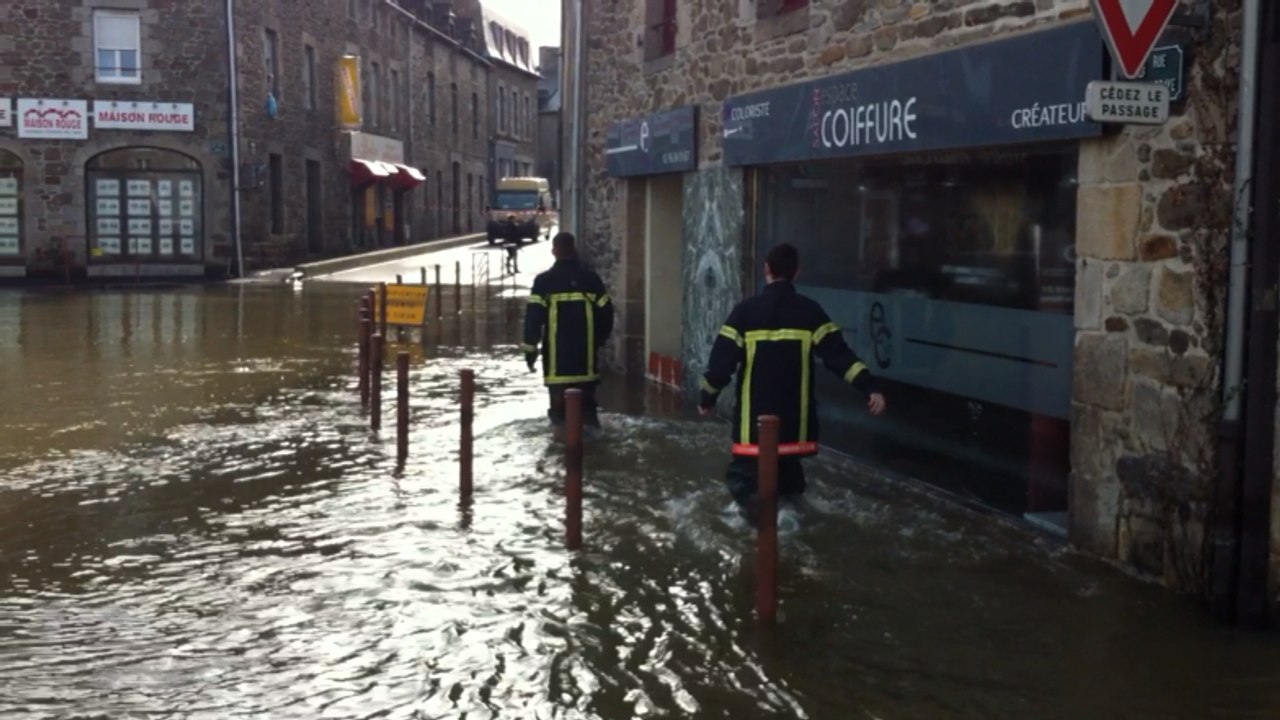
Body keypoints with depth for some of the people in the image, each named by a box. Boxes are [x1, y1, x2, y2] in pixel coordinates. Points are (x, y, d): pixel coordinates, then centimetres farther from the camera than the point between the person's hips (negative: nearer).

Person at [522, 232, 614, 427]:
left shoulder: (544, 281, -5)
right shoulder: (591, 279, 3)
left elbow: (534, 316, -8)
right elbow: (606, 313, 7)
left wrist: (530, 347, -2)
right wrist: (600, 339, 21)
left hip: (556, 351, -2)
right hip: (585, 349, 3)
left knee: (559, 396, 1)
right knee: (587, 396, 10)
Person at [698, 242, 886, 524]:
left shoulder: (746, 310, -5)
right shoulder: (810, 311, -2)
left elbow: (723, 357, -4)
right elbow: (838, 353, -8)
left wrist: (708, 397, 7)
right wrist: (869, 386, -8)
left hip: (755, 410, -2)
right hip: (794, 411, 2)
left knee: (747, 465, 2)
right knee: (788, 462, 18)